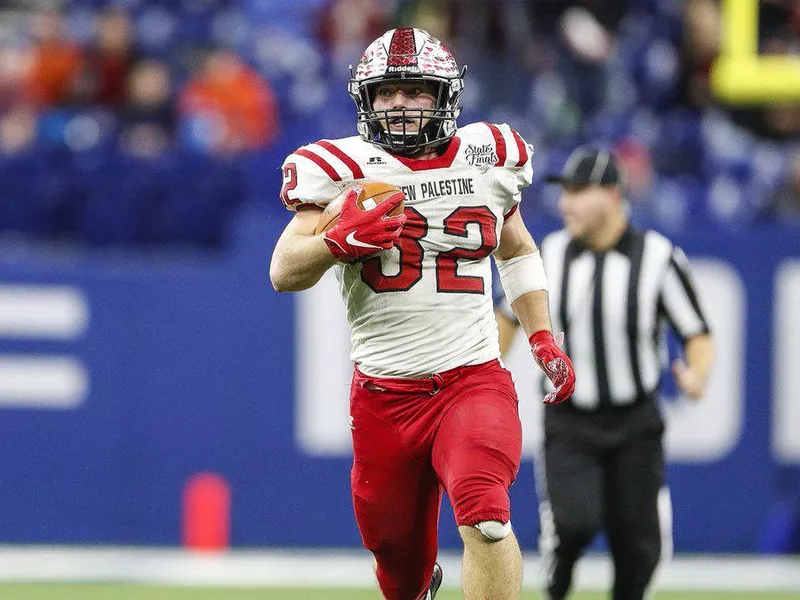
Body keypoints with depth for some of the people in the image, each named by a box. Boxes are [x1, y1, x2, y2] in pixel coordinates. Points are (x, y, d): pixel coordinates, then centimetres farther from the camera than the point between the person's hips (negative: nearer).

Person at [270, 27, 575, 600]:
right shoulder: (343, 171, -2)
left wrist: (543, 339, 15)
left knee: (484, 518, -28)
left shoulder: (489, 160, 6)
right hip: (383, 395, 0)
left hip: (473, 381, 0)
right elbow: (284, 272, -8)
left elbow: (516, 251, 24)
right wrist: (340, 240, -27)